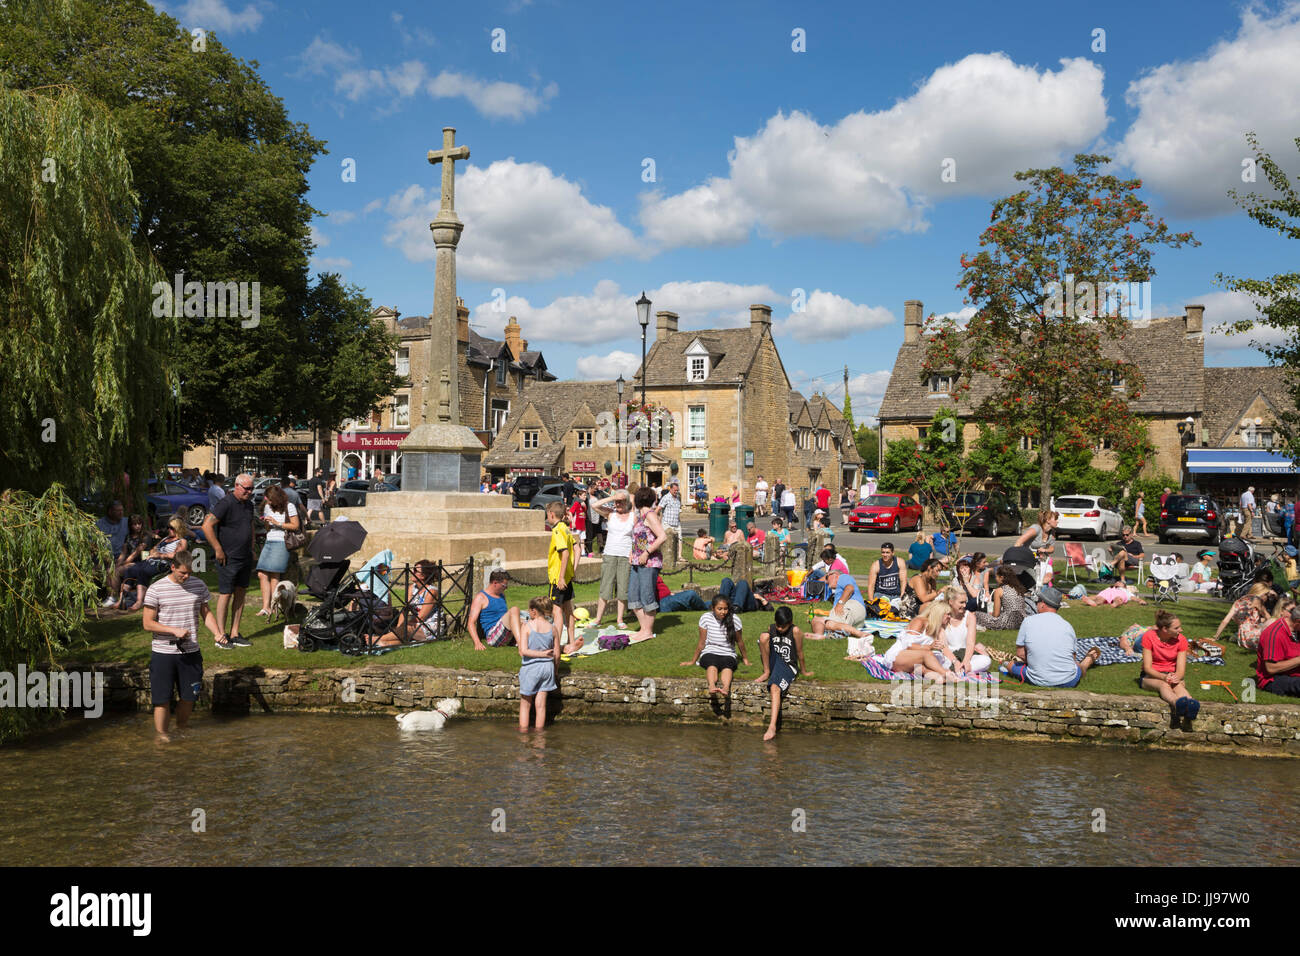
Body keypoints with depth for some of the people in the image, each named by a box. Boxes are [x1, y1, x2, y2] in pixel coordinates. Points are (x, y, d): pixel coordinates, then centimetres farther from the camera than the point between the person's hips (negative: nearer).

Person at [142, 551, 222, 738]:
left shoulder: (198, 586, 3)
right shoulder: (156, 589, -8)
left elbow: (206, 614, 12)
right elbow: (148, 623, -8)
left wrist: (217, 633, -6)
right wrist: (174, 630, -20)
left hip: (191, 652, 4)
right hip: (163, 653, -3)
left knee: (189, 696, 11)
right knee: (163, 699, 2)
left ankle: (182, 728, 32)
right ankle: (161, 735, 15)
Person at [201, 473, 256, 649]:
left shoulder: (249, 504, 10)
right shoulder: (226, 504, -15)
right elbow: (207, 526, -20)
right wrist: (218, 550, -18)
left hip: (245, 557, 8)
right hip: (228, 559, -8)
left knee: (240, 594, 10)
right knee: (225, 595, -2)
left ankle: (234, 634, 17)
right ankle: (221, 636, 5)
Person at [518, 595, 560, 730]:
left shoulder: (527, 627, -11)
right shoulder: (552, 629, -2)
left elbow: (523, 651, -19)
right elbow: (557, 655, 2)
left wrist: (542, 653, -12)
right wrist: (555, 671, 17)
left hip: (530, 667, -3)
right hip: (547, 667, 3)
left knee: (525, 703, 13)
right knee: (541, 704, 10)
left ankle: (523, 730, 17)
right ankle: (539, 731, 16)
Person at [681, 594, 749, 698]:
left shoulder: (734, 620, -3)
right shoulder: (705, 618, -4)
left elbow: (739, 642, 11)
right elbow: (702, 643, 6)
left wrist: (745, 659, 20)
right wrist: (693, 661, 12)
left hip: (728, 655, 0)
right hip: (709, 653, 0)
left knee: (727, 664, -36)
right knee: (712, 664, -36)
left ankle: (726, 688, -64)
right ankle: (712, 687, -64)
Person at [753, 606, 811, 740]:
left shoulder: (795, 631, -12)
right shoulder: (771, 629, 3)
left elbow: (799, 653, -3)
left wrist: (804, 671, 6)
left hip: (788, 666, -4)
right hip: (774, 663, 4)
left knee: (775, 688, -35)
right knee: (763, 635, -18)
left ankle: (772, 727, -44)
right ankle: (766, 672, -9)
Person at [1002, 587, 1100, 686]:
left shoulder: (1028, 621, -6)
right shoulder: (1067, 625, 1)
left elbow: (1020, 654, -3)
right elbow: (1072, 656, 9)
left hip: (1038, 681, -2)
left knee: (1013, 663, 25)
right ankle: (1088, 659, 59)